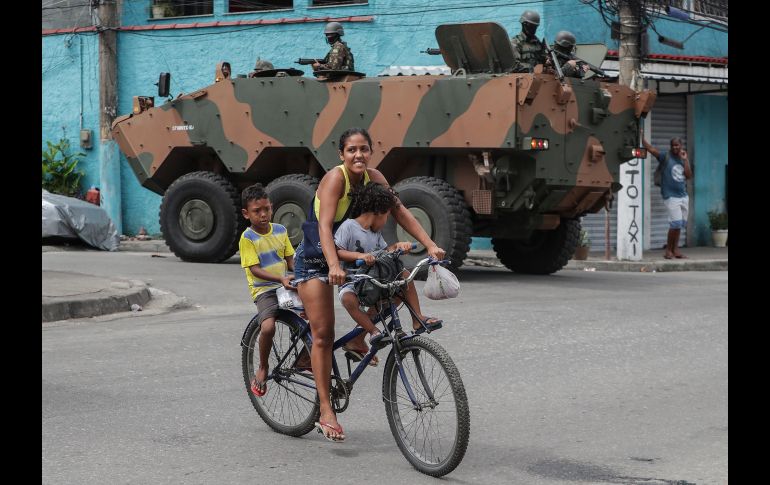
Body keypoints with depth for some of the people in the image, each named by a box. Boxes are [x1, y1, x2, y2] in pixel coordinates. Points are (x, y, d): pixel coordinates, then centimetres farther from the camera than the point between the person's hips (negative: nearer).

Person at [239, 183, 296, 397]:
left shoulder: (280, 230, 8)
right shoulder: (247, 238, -8)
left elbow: (290, 259, 11)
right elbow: (254, 269, -15)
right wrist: (280, 279, -27)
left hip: (287, 286, 5)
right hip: (264, 290, -5)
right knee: (268, 327, -30)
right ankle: (263, 368, -4)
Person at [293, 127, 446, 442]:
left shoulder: (374, 178, -8)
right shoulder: (335, 178, -25)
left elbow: (400, 212, -10)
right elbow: (325, 226, -36)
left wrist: (430, 245, -21)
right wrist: (334, 266, -51)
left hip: (347, 253, 6)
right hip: (314, 259, -6)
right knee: (323, 334, -11)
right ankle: (325, 411, -9)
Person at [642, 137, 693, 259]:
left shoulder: (682, 159, 11)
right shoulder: (665, 157, -5)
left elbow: (689, 176, 1)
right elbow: (650, 149, -17)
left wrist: (685, 160, -3)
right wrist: (641, 138, -29)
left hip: (683, 196, 6)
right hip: (671, 197, -6)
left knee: (680, 224, 6)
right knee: (676, 223, -11)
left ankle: (675, 249, 13)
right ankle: (668, 250, 1)